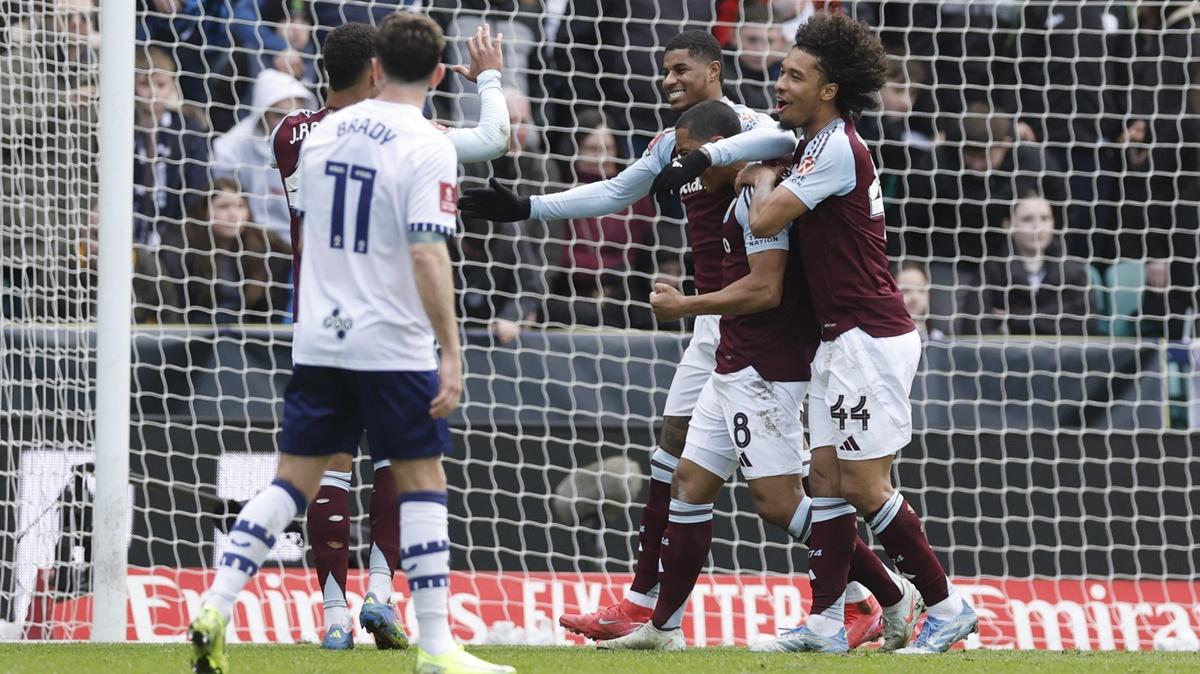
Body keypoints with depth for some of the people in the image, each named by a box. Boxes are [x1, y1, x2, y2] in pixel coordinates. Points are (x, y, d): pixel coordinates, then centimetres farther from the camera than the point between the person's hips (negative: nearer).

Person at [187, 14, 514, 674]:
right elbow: (427, 254, -18)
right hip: (394, 345, -5)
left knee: (293, 480, 11)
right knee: (422, 481, 3)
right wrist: (451, 353, -17)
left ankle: (215, 607, 0)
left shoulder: (325, 132, 8)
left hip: (318, 340, 5)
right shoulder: (427, 148, -11)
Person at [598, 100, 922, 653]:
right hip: (736, 371, 11)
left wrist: (685, 306, -14)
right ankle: (662, 628, 14)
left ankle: (895, 597, -3)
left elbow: (765, 290, -22)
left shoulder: (759, 195, -16)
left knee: (778, 502, -11)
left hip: (764, 373, -11)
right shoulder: (743, 195, 16)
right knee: (690, 483, 10)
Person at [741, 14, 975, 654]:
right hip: (839, 340, 10)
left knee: (866, 487, -7)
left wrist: (763, 178, 0)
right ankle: (824, 622, 6)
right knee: (826, 474, 7)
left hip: (870, 337, -10)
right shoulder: (820, 144, 14)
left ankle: (946, 606, 2)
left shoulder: (837, 149, -17)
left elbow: (765, 219, -20)